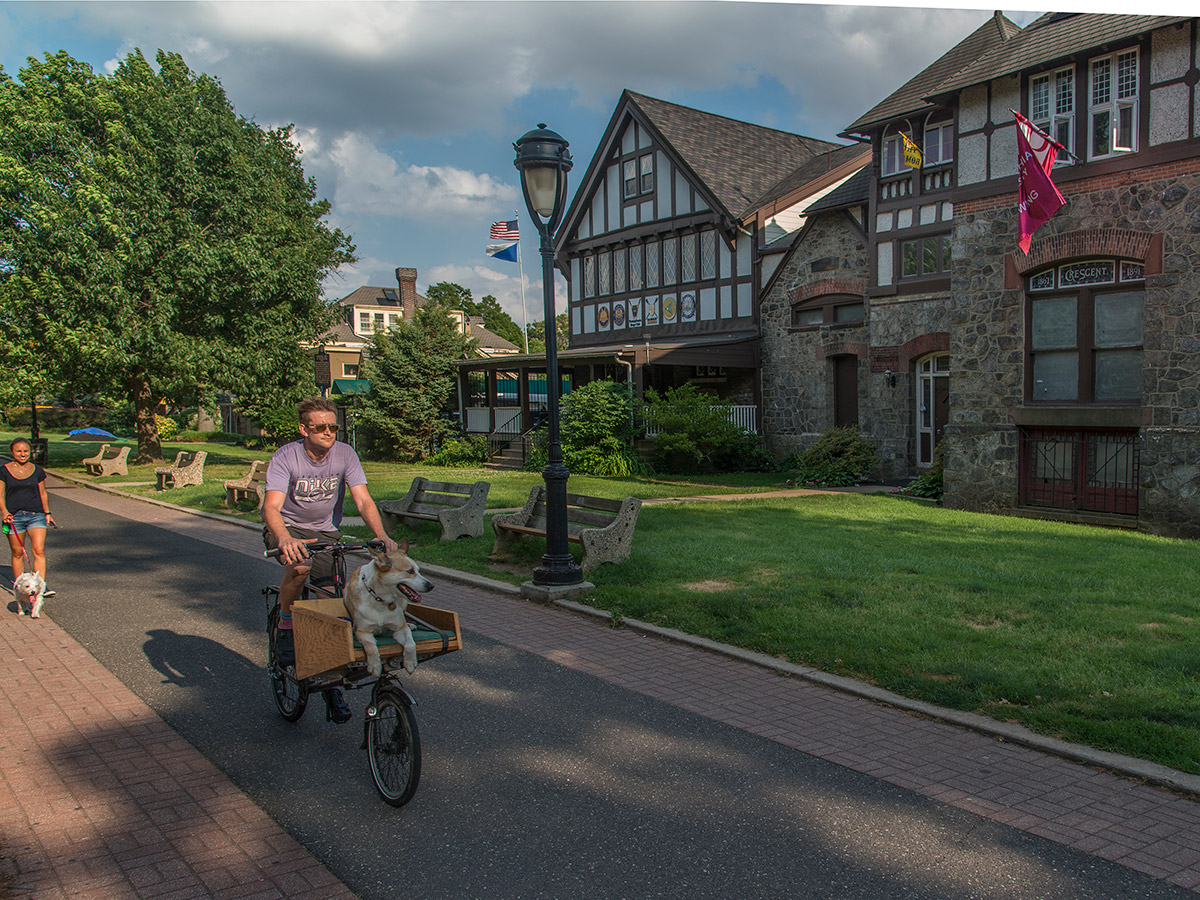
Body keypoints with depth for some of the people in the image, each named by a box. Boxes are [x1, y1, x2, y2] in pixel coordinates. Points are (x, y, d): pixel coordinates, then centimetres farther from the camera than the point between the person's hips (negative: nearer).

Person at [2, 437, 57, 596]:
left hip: (36, 515, 1)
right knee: (17, 553, 6)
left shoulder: (38, 471, 7)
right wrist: (4, 512, -15)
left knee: (39, 550, -11)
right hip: (14, 517, -1)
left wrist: (47, 513, 13)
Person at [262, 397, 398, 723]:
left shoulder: (344, 454, -14)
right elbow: (271, 507, -33)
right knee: (300, 564, -37)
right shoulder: (285, 457, -21)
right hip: (288, 528, -2)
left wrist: (382, 536, -38)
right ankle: (285, 629, -9)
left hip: (326, 531, 3)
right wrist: (285, 539, -53)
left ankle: (332, 686, 9)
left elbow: (364, 501, -21)